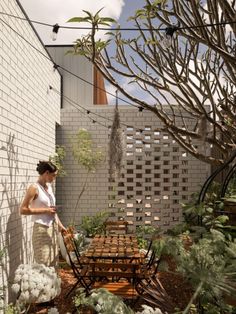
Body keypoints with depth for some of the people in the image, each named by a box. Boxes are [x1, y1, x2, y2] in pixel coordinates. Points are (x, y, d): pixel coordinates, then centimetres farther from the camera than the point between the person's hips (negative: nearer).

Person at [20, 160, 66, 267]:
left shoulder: (49, 187, 9)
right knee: (43, 263, -1)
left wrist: (60, 225, 14)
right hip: (42, 229, -8)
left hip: (53, 227, 8)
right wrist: (45, 210, -19)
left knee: (53, 261, 15)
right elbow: (23, 209, -18)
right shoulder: (34, 188, -14)